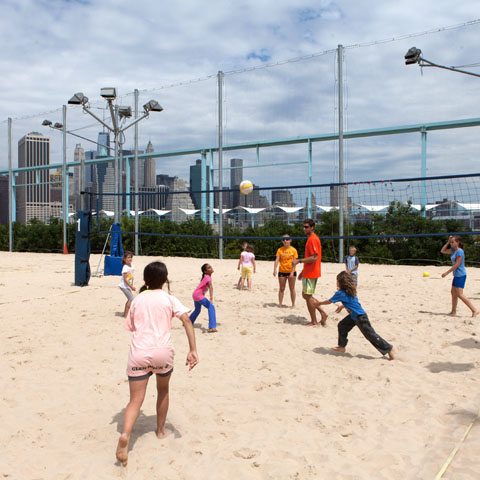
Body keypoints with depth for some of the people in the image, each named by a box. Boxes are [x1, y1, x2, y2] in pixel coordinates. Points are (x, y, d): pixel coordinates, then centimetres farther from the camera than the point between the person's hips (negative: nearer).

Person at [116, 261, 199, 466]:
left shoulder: (137, 299, 11)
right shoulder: (169, 299, 4)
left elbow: (131, 327, 14)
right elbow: (186, 320, -11)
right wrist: (193, 350, -16)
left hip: (138, 353, 1)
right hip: (162, 352, 0)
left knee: (135, 400, -1)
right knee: (163, 390, 26)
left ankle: (125, 435, -25)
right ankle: (161, 429, 37)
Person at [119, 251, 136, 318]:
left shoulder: (131, 267, 6)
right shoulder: (125, 268, -20)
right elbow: (125, 279, -22)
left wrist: (132, 286, 13)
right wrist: (131, 287, -22)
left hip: (128, 286, 9)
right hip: (124, 286, -9)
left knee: (130, 299, 17)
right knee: (131, 299, -12)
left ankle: (125, 313, 30)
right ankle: (126, 314, -7)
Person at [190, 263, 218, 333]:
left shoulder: (206, 276, 7)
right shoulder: (208, 277, -21)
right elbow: (210, 286, -39)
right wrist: (211, 297, -52)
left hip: (195, 295, 10)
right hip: (199, 295, -10)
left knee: (197, 310, 30)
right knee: (211, 307, -17)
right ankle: (212, 327, -22)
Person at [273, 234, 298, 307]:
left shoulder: (293, 250, -5)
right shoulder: (280, 250, 0)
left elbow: (294, 262, -8)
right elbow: (277, 260, -6)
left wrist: (292, 272, -17)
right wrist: (275, 270, -20)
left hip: (291, 272, -2)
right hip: (282, 272, 2)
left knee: (292, 289, 6)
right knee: (281, 289, 9)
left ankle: (293, 304, 15)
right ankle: (280, 304, 18)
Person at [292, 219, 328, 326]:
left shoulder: (312, 239, -16)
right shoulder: (311, 239, 15)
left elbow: (314, 258, -24)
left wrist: (299, 261, -20)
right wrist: (303, 272, 22)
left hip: (310, 273, -10)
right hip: (309, 272, 10)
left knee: (307, 296, -1)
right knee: (306, 295, 16)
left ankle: (314, 322, 8)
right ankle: (323, 313, 16)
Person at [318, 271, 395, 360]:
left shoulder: (341, 293, -19)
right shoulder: (349, 291, 6)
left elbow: (329, 301, -8)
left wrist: (319, 303, 6)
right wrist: (342, 306, 29)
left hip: (361, 317, -10)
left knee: (370, 335, -4)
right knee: (342, 325, 15)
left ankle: (389, 349, 3)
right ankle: (341, 347, 24)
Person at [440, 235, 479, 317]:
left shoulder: (460, 251, -16)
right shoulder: (453, 250, 11)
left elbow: (457, 265, -19)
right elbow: (442, 251, 20)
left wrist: (447, 272, -17)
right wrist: (448, 242, 8)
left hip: (460, 275, -10)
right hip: (456, 275, 10)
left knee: (460, 294, -12)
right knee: (453, 292, 13)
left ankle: (474, 310, -11)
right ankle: (453, 311, 20)